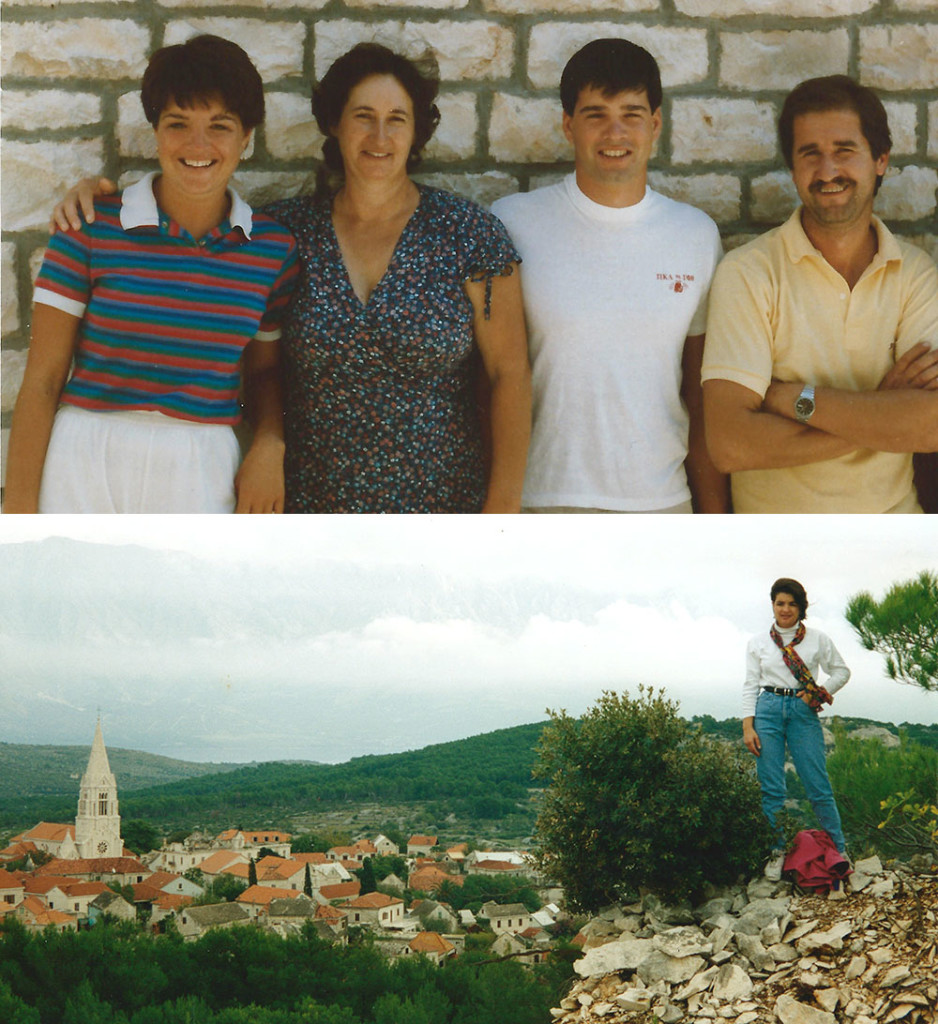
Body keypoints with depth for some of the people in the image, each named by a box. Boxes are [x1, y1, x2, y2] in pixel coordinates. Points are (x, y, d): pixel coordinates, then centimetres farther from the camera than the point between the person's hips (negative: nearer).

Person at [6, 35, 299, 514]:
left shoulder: (273, 247, 3)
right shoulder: (89, 228, -4)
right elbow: (41, 382, -4)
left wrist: (269, 446, -5)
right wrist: (19, 512, -9)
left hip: (202, 477, 2)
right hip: (83, 475, -2)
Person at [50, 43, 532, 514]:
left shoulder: (465, 232, -4)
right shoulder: (288, 228, 2)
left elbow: (510, 373, -5)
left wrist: (503, 508, -9)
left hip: (441, 499, -2)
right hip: (310, 496, 2)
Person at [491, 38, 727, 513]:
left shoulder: (698, 236, 5)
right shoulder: (510, 224, -4)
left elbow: (702, 398, 8)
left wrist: (715, 522, 5)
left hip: (660, 501, 2)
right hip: (540, 500, -2)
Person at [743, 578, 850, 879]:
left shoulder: (818, 639, 6)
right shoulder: (758, 643, 8)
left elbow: (841, 671, 15)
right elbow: (750, 685, 6)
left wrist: (820, 694, -1)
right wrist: (748, 727, -2)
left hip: (803, 712, -1)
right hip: (768, 710, 1)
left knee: (817, 784, -3)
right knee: (771, 788, -1)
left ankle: (838, 850, 10)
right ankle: (777, 851, 10)